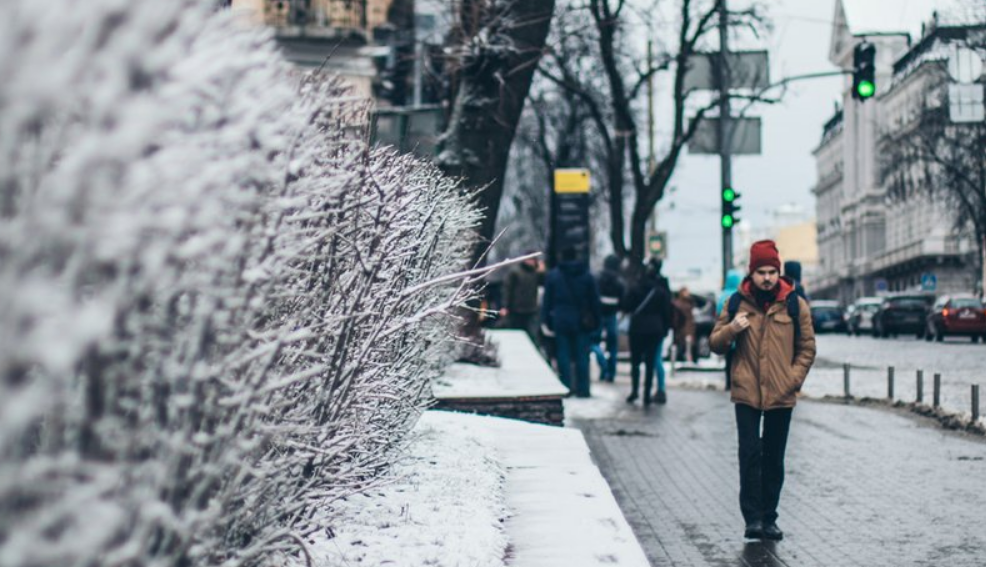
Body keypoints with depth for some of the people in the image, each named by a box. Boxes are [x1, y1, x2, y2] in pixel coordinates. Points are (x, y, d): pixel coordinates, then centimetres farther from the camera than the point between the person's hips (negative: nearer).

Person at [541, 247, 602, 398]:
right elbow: (595, 301, 3)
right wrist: (596, 321, 8)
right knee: (582, 356, 4)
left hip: (561, 321, 0)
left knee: (563, 356, 5)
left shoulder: (553, 275, 1)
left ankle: (565, 388, 3)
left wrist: (547, 320, 8)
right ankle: (582, 389, 4)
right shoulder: (586, 275, 2)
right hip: (582, 322, 0)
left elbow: (547, 300, 3)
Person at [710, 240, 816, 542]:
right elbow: (716, 344, 8)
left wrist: (793, 379, -5)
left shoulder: (795, 304, 3)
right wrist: (731, 329, -13)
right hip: (746, 393, -1)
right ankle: (753, 517, -5)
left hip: (781, 395, 1)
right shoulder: (737, 302, 4)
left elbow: (807, 348, 8)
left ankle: (769, 519, 16)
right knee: (750, 453, -9)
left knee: (774, 459, 8)